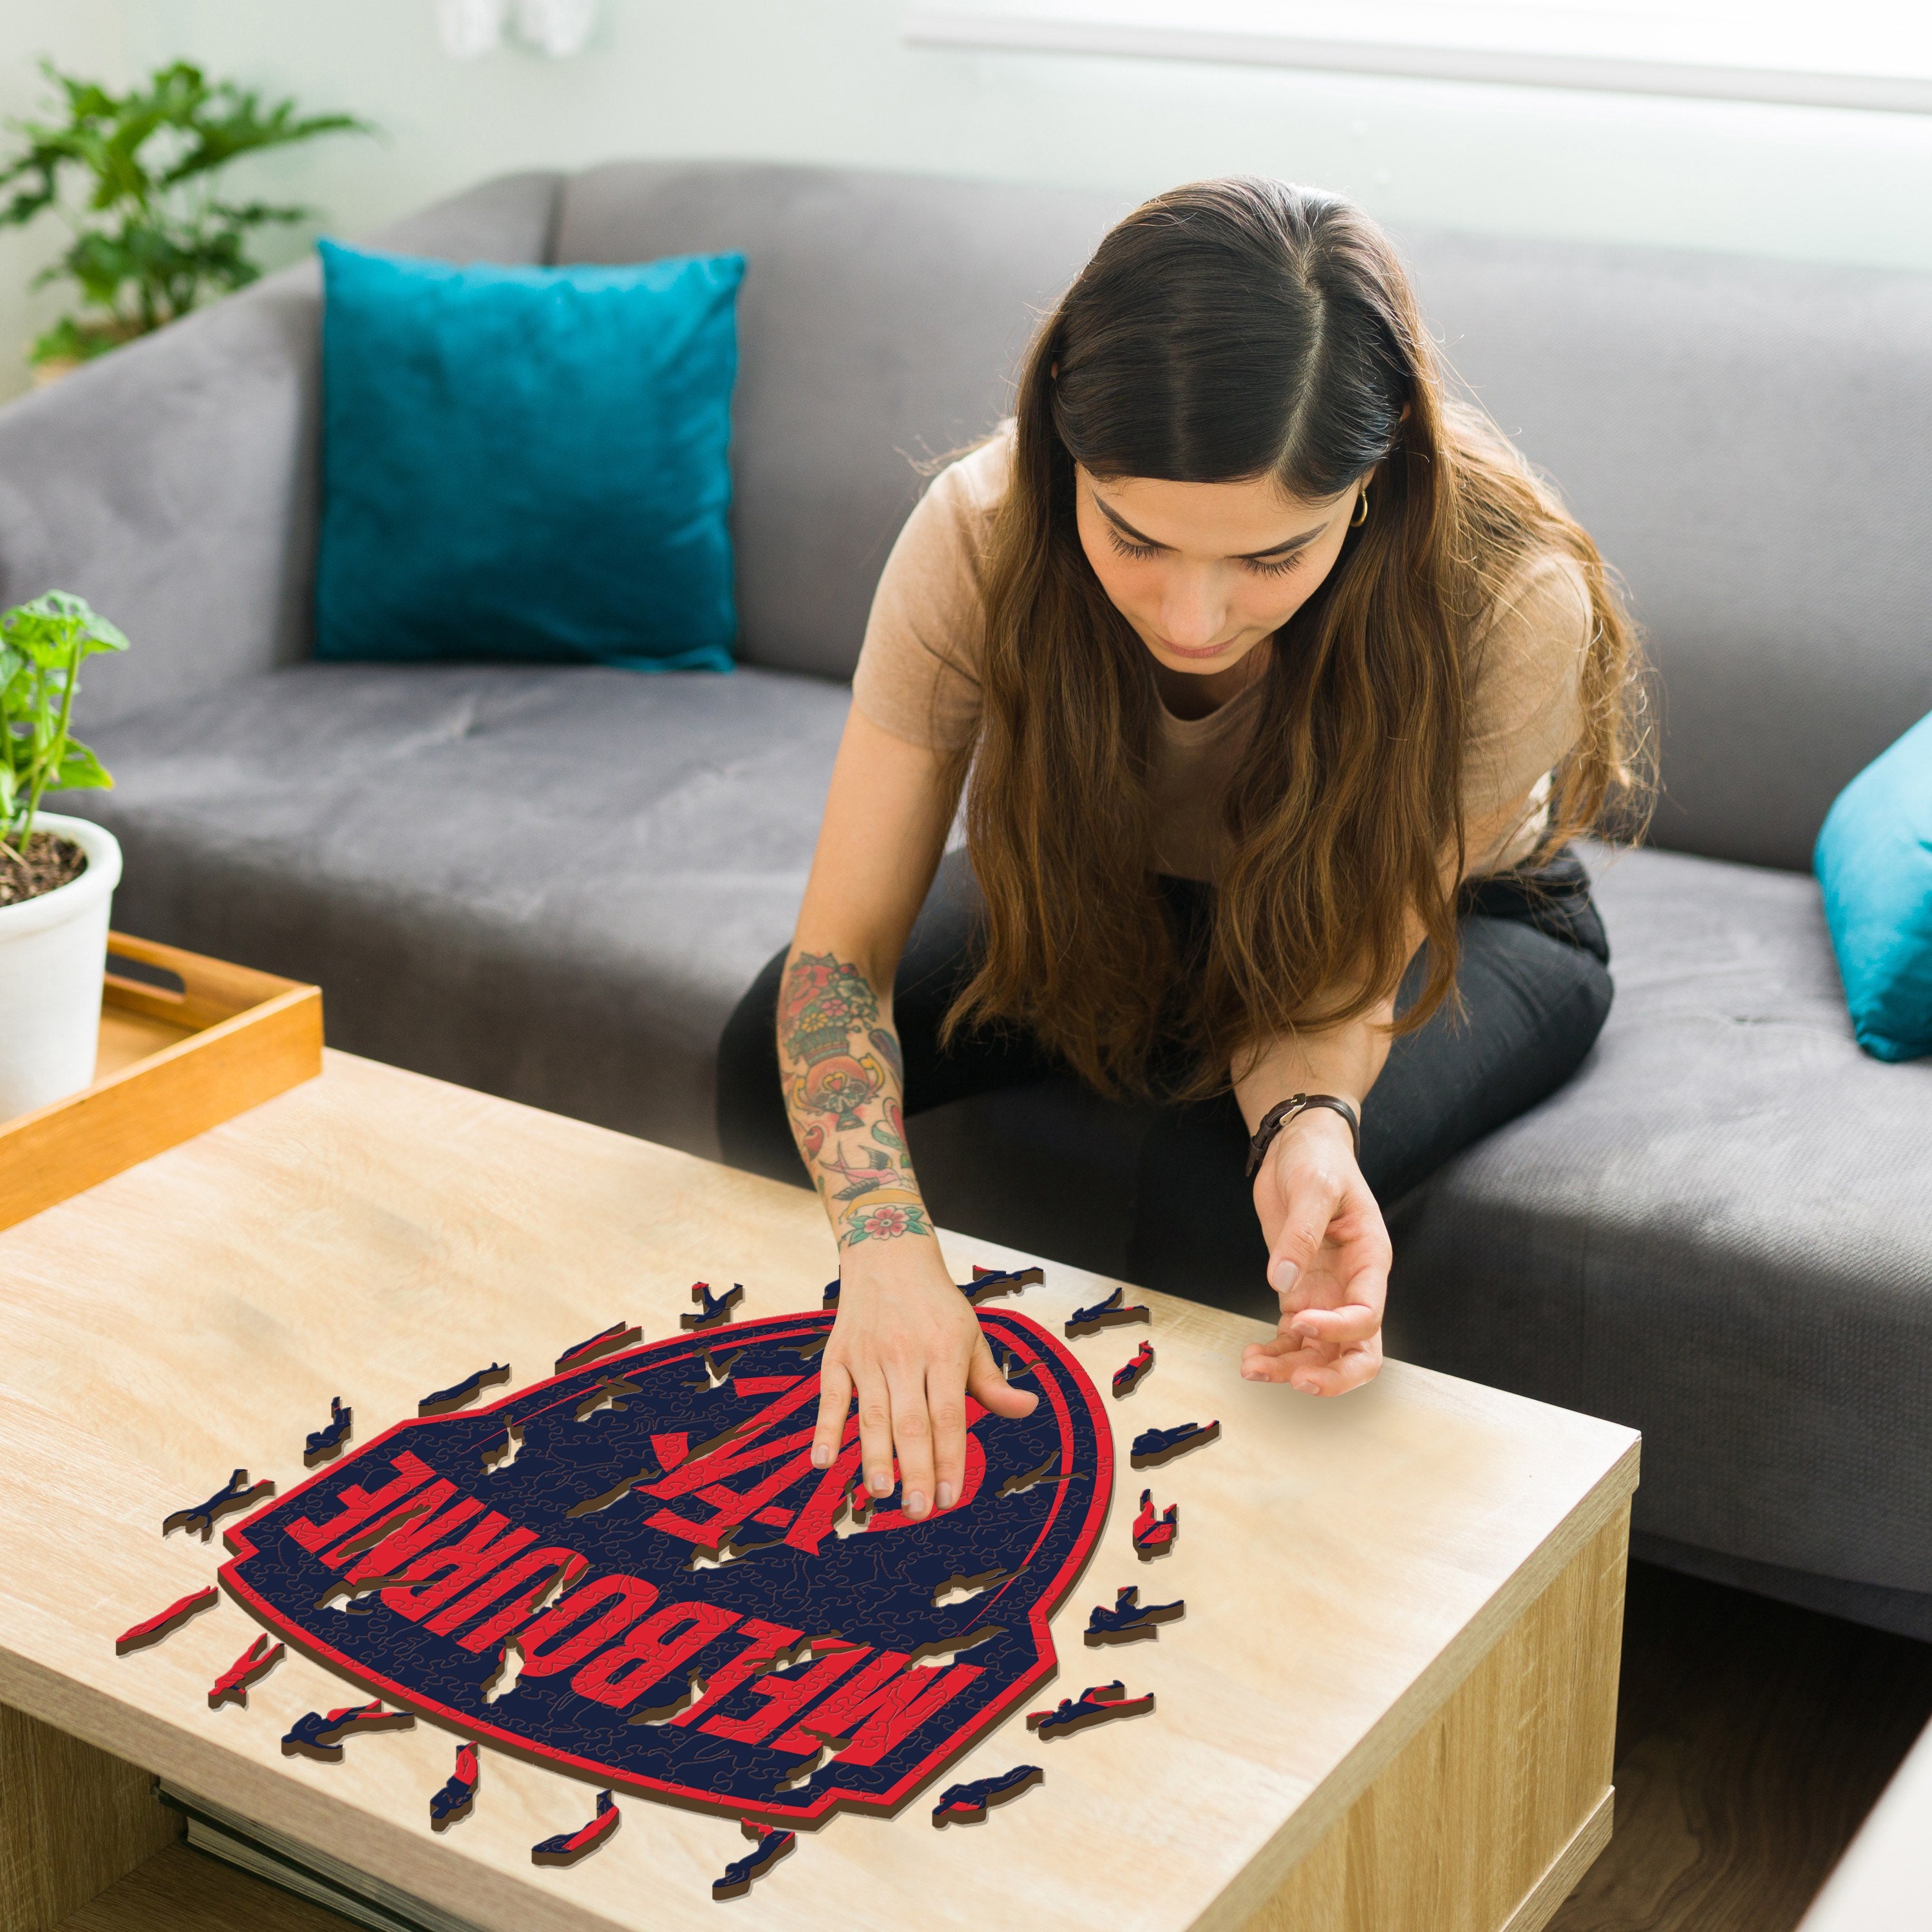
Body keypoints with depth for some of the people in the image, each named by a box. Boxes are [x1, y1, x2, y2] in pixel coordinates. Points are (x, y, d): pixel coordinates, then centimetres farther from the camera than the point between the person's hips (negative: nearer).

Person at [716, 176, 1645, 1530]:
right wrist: (887, 1242, -47)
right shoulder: (982, 535, -32)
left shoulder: (1509, 602, -37)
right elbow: (841, 951, -29)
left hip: (1461, 922, -2)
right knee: (770, 1054, -20)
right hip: (1129, 889, 2)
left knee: (1226, 1177, -34)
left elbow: (1336, 980, -25)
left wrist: (1309, 1128, -49)